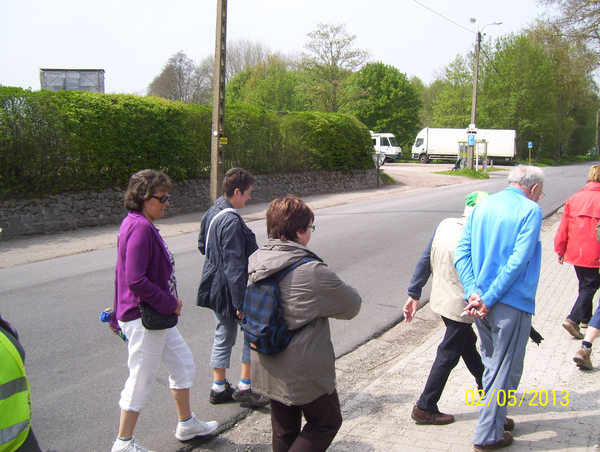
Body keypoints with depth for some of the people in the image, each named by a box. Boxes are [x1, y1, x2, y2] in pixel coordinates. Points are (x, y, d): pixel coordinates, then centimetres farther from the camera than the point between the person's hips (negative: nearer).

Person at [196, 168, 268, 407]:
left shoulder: (211, 213, 5)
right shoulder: (232, 221, -24)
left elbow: (202, 246, 19)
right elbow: (235, 266, -26)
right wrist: (242, 304, -24)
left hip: (216, 287, 9)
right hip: (231, 289, -9)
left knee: (223, 337, 17)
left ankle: (219, 388, 26)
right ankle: (244, 388, 10)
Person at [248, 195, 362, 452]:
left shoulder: (255, 261, -4)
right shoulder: (311, 271, -25)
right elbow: (353, 305, -14)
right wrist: (326, 306, 7)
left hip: (268, 370, 7)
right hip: (304, 373, -7)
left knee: (284, 431, 22)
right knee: (327, 422, 16)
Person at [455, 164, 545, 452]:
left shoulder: (482, 206, 9)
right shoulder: (530, 210, -9)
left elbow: (461, 252, 0)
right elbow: (518, 261, -19)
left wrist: (473, 292, -8)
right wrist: (489, 299, -17)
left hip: (481, 301, 7)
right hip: (511, 304, -6)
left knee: (492, 363, 23)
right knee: (505, 370, 6)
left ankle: (494, 416, 37)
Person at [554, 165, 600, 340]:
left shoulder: (574, 198, 0)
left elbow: (563, 227, 3)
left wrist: (560, 250, 11)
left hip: (575, 253, 5)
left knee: (585, 285, 22)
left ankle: (585, 318, 33)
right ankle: (573, 319, -10)